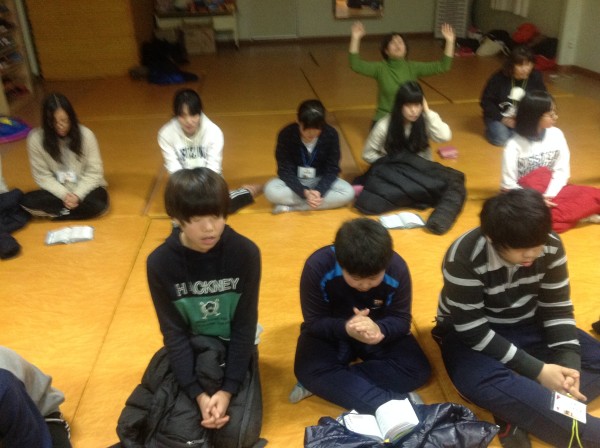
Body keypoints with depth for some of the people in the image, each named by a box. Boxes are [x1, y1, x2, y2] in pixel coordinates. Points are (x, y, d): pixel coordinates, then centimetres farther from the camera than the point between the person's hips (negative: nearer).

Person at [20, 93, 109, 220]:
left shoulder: (86, 135, -14)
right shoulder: (36, 139, -13)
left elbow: (94, 171, -10)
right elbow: (42, 175, -7)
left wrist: (78, 195, -22)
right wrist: (64, 195, -20)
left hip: (84, 189, -1)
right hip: (58, 192, 1)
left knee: (98, 203, -33)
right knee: (28, 201, -24)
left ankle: (55, 213, -13)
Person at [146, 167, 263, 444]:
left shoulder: (245, 253, -18)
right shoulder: (160, 262, -17)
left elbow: (245, 325, -13)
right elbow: (173, 332, -13)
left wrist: (227, 390, -19)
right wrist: (198, 394, -21)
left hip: (234, 351, 0)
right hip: (187, 354, 1)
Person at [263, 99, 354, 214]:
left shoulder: (331, 135, -17)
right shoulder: (286, 135, -20)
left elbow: (332, 169, -12)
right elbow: (285, 171, -18)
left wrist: (319, 191, -31)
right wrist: (304, 192, -34)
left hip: (320, 180, 2)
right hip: (294, 182, -1)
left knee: (348, 192, -27)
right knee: (271, 190, -31)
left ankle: (290, 206, -26)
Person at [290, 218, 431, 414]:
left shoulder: (397, 269, -24)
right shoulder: (317, 267, -28)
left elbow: (402, 319, -17)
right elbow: (313, 322, -21)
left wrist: (380, 330, -42)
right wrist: (345, 328, -43)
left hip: (381, 329, 2)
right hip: (330, 331, -2)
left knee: (417, 369, -21)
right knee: (308, 370, -29)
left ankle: (326, 384, -20)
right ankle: (390, 404, -30)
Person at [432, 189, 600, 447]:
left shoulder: (551, 247, -14)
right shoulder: (463, 258, -28)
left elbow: (558, 307, -5)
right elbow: (473, 330, -25)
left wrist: (569, 362, -20)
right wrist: (536, 370, -28)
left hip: (527, 326, 6)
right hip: (471, 333, -5)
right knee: (488, 386, -37)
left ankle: (519, 413, -27)